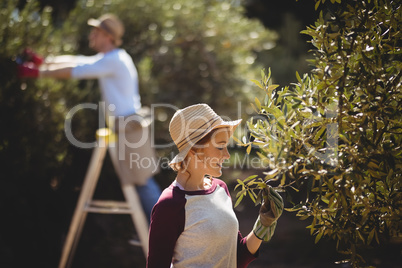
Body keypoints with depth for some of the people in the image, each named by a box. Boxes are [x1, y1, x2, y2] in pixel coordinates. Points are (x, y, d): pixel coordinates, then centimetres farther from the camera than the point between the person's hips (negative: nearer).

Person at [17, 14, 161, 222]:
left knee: (142, 181, -6)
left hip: (128, 128, -10)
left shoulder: (113, 60, -15)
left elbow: (73, 70, -14)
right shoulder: (110, 60, 16)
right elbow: (75, 61, 17)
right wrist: (43, 62, 12)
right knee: (143, 181, 10)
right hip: (128, 126, 10)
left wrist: (37, 72, -8)